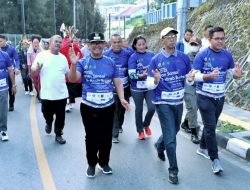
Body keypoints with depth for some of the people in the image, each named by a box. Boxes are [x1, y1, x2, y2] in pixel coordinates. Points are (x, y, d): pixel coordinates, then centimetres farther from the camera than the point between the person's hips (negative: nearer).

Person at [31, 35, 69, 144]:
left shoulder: (63, 57, 7)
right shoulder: (42, 55, -4)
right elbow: (33, 72, -4)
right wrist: (37, 69, -23)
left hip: (62, 94, 3)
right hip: (47, 94, -2)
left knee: (60, 117, 9)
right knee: (47, 114, 12)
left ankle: (58, 134, 27)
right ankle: (49, 123, 45)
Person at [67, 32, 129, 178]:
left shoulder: (110, 62, 4)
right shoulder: (83, 62, -2)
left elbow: (118, 82, 6)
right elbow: (73, 79, -16)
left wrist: (122, 98, -9)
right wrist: (74, 65, -34)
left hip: (108, 106, 2)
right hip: (89, 107, -2)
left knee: (106, 137, 13)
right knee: (91, 137, 10)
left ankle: (104, 162, 32)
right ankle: (92, 164, 28)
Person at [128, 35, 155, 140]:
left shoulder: (151, 55, 3)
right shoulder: (133, 57, -8)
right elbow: (131, 74, -17)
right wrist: (141, 75, -32)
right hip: (137, 88, -2)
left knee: (152, 108, -6)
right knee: (139, 109, 10)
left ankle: (146, 125, 25)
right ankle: (140, 131, 30)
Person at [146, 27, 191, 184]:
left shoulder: (184, 57, -1)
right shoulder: (156, 60, -9)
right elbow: (149, 85, -9)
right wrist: (156, 80, -31)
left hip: (179, 101, 4)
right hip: (163, 102, -4)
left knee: (174, 130, 23)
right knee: (170, 137, -4)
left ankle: (159, 145, 54)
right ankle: (173, 170, 13)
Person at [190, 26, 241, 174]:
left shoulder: (227, 55, 3)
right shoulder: (202, 55, -11)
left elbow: (232, 72, 8)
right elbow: (194, 75, -15)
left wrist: (237, 74, -16)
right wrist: (209, 75, -32)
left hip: (220, 97, 5)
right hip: (205, 97, -5)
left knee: (211, 125, 17)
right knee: (210, 127, -6)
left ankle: (203, 148, 38)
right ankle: (215, 159, 0)